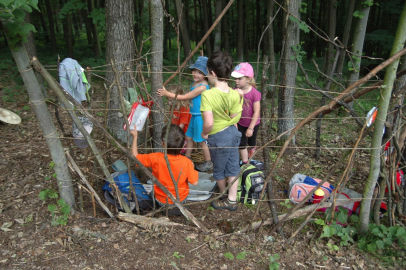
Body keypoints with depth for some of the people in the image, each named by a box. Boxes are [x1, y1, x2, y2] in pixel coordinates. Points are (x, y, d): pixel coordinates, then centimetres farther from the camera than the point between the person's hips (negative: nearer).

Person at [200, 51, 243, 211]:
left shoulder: (207, 95, -27)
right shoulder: (235, 94, -11)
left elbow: (209, 122, -32)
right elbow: (235, 117, -7)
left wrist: (205, 133, -15)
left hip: (218, 137, -5)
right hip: (233, 132, 5)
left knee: (219, 169, 20)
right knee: (233, 167, 18)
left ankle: (224, 196, 43)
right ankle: (232, 199, 30)